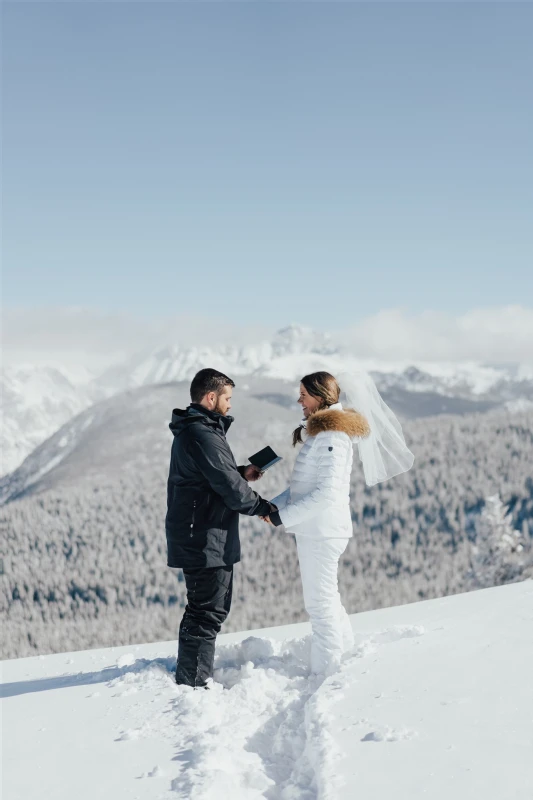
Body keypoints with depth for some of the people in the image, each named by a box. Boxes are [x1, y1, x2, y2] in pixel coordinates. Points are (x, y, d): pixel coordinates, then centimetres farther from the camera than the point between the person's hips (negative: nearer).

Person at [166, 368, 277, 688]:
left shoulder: (192, 430, 14)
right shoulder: (202, 435, -21)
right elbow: (229, 486, -20)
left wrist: (241, 473, 9)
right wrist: (262, 506, -5)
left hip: (199, 538, 11)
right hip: (206, 541, -11)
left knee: (215, 605, 21)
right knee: (208, 612, -5)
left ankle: (193, 673, 31)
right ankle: (194, 682, 2)